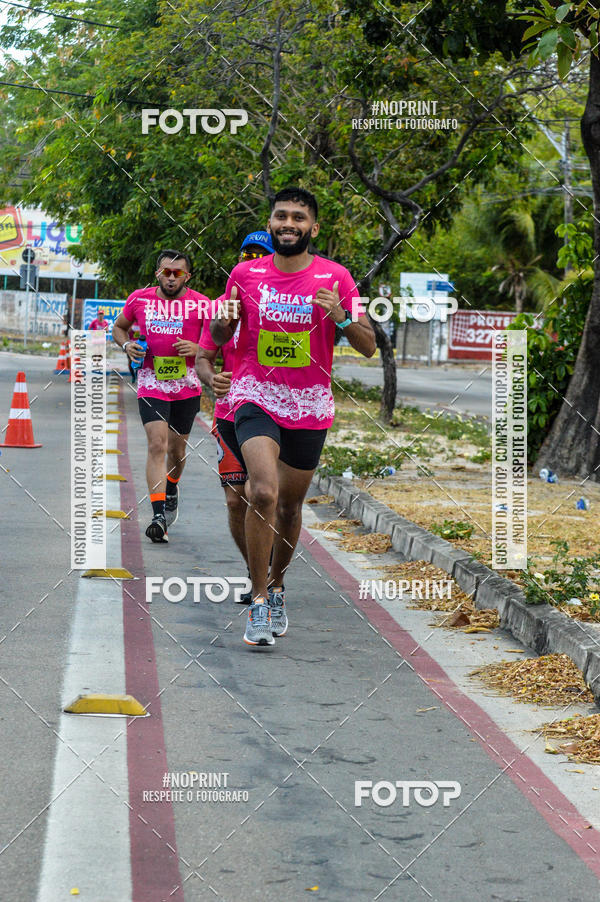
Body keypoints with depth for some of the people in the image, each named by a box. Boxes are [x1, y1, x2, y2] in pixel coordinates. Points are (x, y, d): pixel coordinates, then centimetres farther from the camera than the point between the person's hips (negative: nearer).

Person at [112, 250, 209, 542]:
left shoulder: (201, 305, -4)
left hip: (187, 387, 1)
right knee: (157, 444, -16)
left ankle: (171, 489, 47)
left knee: (177, 449, 14)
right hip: (151, 384, -1)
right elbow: (119, 326, 17)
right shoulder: (140, 299, 0)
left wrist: (197, 348, -17)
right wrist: (127, 345, -4)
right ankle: (158, 516, -20)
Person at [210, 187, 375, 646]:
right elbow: (219, 337, 12)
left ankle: (276, 586, 38)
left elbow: (369, 347, -3)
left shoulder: (335, 277, -4)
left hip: (310, 405, 1)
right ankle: (259, 602, -15)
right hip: (256, 397, -1)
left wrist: (340, 317, -22)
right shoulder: (245, 274, -1)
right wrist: (224, 320, -12)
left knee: (290, 505, 13)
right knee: (264, 492, -22)